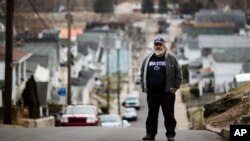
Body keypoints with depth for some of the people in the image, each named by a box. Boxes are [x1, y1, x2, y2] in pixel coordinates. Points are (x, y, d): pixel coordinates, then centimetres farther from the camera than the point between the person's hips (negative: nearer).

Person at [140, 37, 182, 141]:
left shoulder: (171, 59, 4)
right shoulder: (147, 59, 13)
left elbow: (178, 74, 3)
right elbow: (142, 74, 16)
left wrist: (175, 87, -4)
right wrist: (144, 87, 6)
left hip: (167, 93, -3)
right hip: (152, 93, 3)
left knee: (169, 114, -1)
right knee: (152, 114, 5)